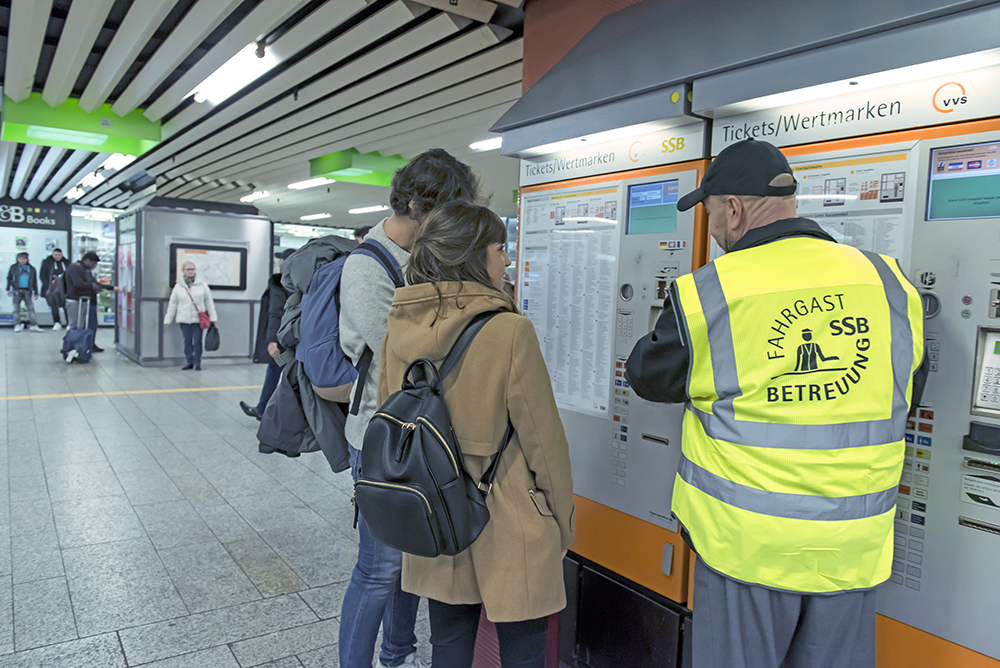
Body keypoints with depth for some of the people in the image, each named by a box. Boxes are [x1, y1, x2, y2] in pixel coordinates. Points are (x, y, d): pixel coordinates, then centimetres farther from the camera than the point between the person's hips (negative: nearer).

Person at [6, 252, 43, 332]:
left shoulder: (31, 269, 11)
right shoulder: (13, 267, 8)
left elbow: (34, 282, 14)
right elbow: (9, 278, 10)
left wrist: (36, 292, 11)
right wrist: (8, 289, 0)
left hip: (27, 291, 1)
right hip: (17, 290, -1)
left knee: (31, 308, -3)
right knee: (17, 308, 3)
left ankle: (33, 325, -4)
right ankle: (17, 325, 8)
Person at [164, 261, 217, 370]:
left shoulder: (202, 285, 3)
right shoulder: (178, 286, 7)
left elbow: (209, 302, 5)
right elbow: (172, 304, 11)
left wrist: (212, 317, 1)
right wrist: (167, 320, 10)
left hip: (198, 319, -2)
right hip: (184, 319, 2)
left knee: (197, 341, -1)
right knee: (187, 341, 6)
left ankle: (197, 363, 7)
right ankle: (189, 362, 15)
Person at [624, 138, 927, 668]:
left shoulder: (705, 294, -13)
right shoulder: (888, 281, -1)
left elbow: (646, 376, 4)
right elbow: (910, 389, 13)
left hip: (747, 541, -3)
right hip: (852, 547, 4)